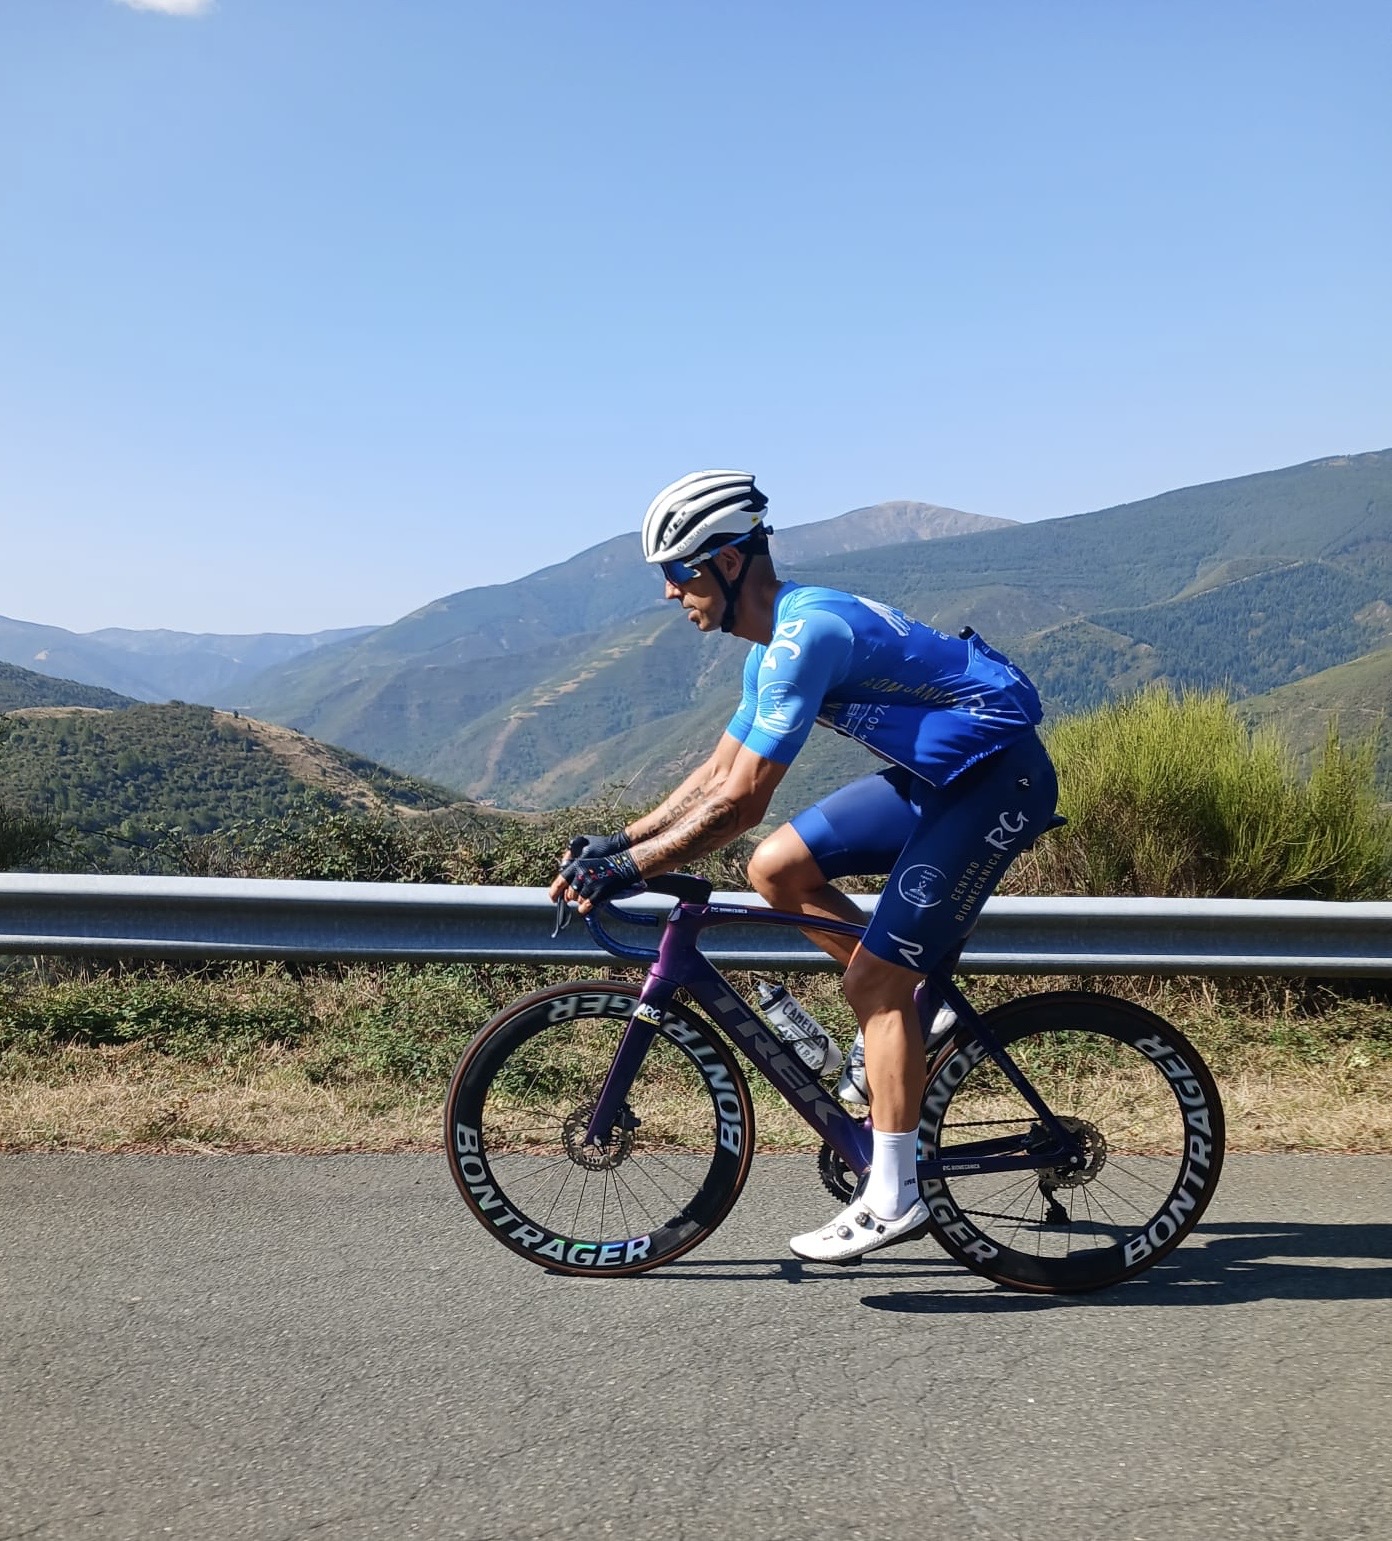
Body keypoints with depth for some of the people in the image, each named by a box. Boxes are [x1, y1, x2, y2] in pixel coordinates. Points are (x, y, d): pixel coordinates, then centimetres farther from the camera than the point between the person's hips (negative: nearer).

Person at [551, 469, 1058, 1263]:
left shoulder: (807, 632, -23)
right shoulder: (781, 637, 8)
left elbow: (742, 802, -25)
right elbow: (718, 773, 13)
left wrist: (630, 868, -20)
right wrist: (617, 840, 7)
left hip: (999, 777, -9)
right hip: (939, 775, 9)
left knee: (875, 977, -10)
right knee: (777, 867, 4)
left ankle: (895, 1196, 1)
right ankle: (906, 1016, 15)